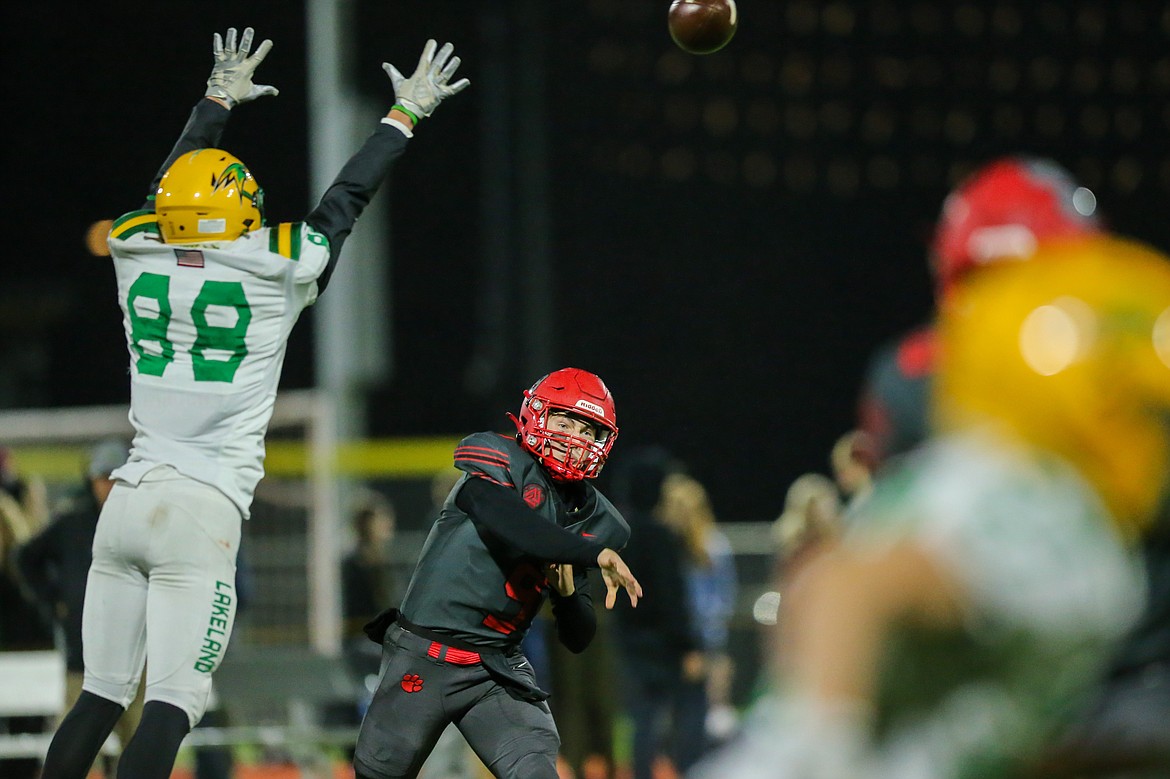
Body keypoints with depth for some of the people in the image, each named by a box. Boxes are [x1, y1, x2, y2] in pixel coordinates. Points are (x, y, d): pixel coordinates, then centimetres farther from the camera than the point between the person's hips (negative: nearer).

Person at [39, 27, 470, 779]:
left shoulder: (139, 261, 5)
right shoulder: (273, 277, -6)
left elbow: (175, 188, 25)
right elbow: (345, 200, 8)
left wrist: (217, 103, 41)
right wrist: (405, 116, 21)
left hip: (128, 503, 5)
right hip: (201, 515, -5)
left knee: (101, 696, 9)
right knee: (173, 704, -9)